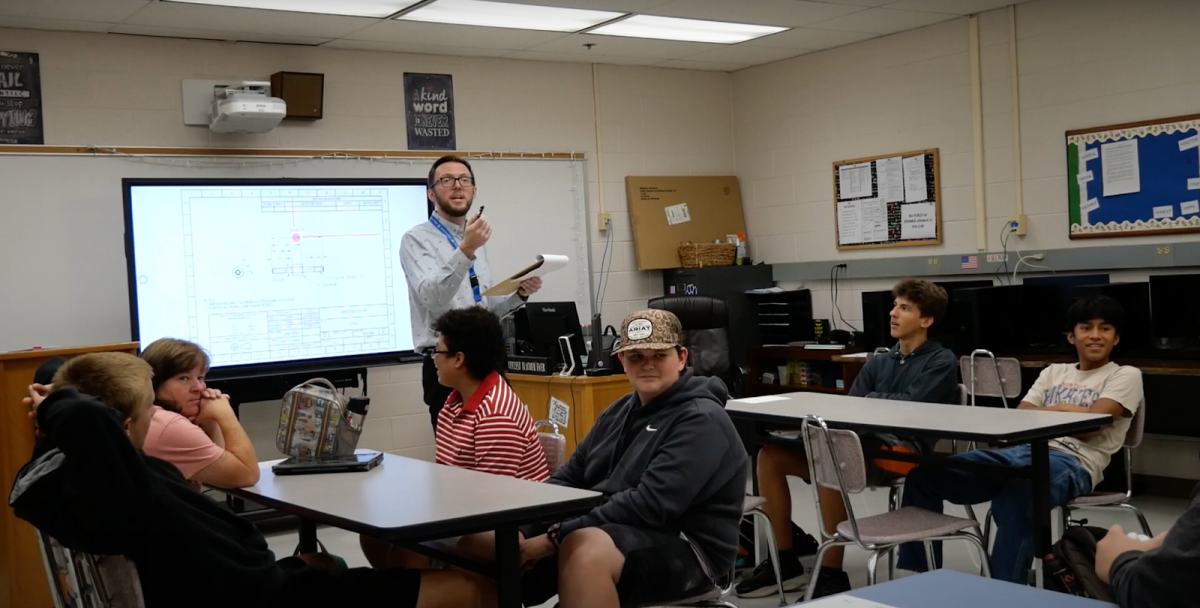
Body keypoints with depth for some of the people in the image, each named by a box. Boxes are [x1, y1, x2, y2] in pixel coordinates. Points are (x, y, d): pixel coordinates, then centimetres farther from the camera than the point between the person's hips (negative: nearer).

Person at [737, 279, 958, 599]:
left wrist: (870, 401, 2)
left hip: (905, 449, -7)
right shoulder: (878, 363, 25)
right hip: (864, 441, 7)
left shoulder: (942, 361, 8)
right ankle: (786, 561, -4)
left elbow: (914, 404, -9)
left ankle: (832, 575, -26)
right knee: (771, 455, -12)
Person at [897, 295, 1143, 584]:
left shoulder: (1126, 376, 11)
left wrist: (1041, 414, 7)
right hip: (1025, 451, 6)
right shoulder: (1053, 372, 27)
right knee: (925, 473, -12)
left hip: (1073, 462, -6)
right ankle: (920, 577, -5)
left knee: (1015, 496, -44)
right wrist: (1061, 410, 0)